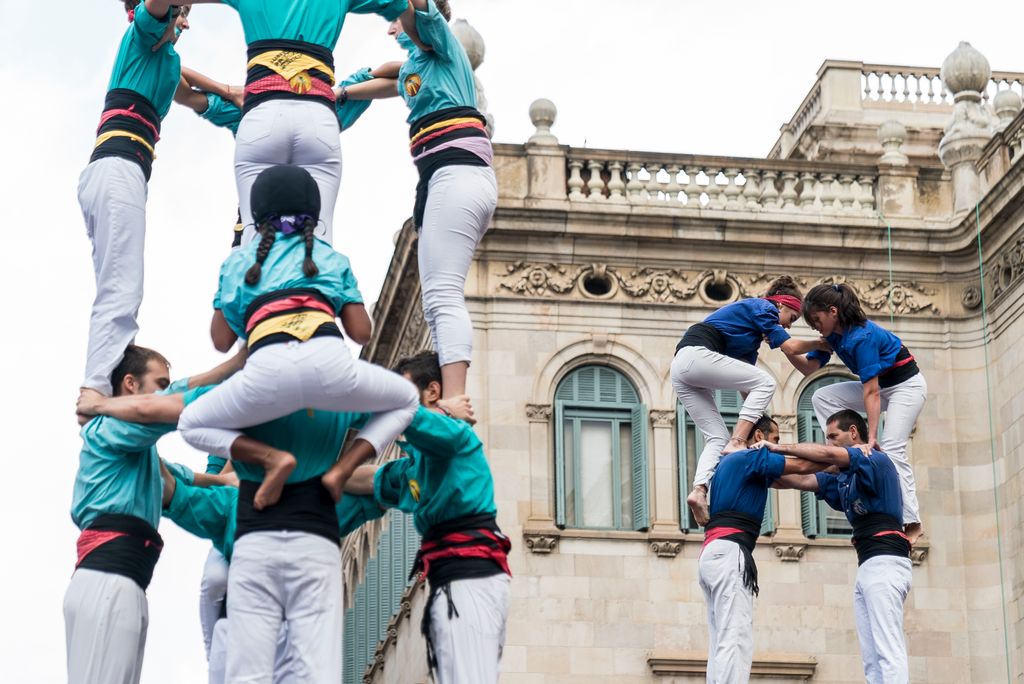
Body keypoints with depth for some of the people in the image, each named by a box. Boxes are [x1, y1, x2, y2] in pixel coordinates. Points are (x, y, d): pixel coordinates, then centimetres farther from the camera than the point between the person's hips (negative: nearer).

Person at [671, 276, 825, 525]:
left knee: (717, 437, 6)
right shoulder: (761, 306, 5)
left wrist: (756, 413, 22)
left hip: (680, 369, 10)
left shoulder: (751, 328, 31)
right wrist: (822, 344, 14)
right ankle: (736, 443, -15)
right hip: (696, 354, -10)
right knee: (766, 382, -5)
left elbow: (746, 382, 27)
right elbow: (790, 347, -2)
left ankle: (699, 491, -13)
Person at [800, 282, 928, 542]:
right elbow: (810, 366, -6)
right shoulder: (834, 333, -5)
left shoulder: (861, 337, -31)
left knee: (892, 449, -20)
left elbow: (871, 392, -33)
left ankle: (913, 523, -18)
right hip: (880, 384, 9)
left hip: (906, 384, -9)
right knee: (821, 397, -6)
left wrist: (872, 436, -35)